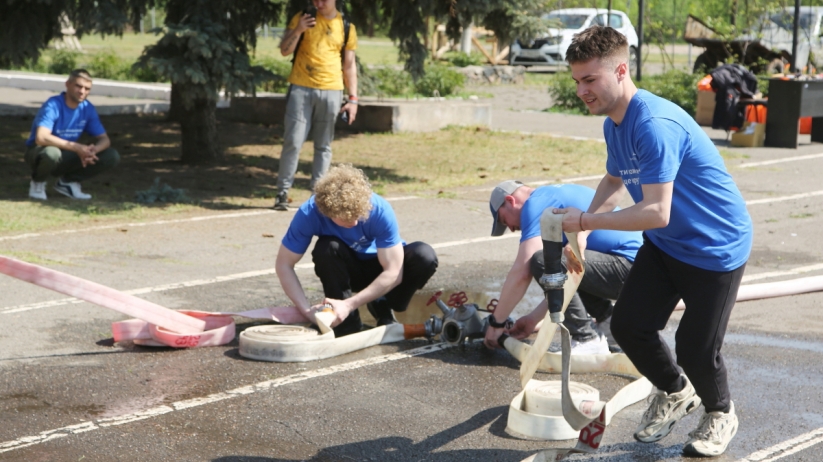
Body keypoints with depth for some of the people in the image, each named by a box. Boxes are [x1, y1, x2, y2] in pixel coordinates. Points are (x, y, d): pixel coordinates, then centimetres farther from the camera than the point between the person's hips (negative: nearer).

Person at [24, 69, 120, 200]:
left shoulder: (88, 109, -4)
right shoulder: (53, 105, -23)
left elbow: (104, 139, -2)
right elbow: (41, 138, -36)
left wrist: (92, 150, -27)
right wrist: (77, 147, -38)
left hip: (67, 157, 6)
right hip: (39, 152, -6)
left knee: (112, 156, -11)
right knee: (51, 153, -43)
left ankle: (68, 181, 5)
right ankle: (38, 183, -8)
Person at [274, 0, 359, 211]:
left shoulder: (346, 27, 7)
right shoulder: (302, 18, 5)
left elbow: (349, 65, 10)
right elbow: (285, 50, 2)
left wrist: (353, 98, 4)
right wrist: (298, 30, -15)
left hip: (331, 91, 1)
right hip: (301, 89, -1)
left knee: (323, 145, 4)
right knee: (293, 142, -7)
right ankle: (283, 192, -1)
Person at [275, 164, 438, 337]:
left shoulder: (380, 210, -32)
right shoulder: (309, 214, -28)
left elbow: (393, 273, -30)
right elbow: (284, 265, -21)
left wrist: (349, 304, -35)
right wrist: (307, 309, -32)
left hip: (380, 267, 0)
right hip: (345, 270, 0)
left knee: (424, 256, -30)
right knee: (326, 248, -34)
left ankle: (382, 308, -4)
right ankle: (348, 324, -17)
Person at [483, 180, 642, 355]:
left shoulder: (536, 203, -6)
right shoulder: (555, 196, 23)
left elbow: (521, 273, -13)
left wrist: (496, 322, -3)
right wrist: (533, 318, 27)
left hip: (627, 265, -10)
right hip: (636, 266, 10)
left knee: (542, 261, -20)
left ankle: (587, 340, -8)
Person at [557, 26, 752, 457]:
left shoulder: (654, 125, -32)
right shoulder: (614, 124, -1)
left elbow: (656, 212, -36)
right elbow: (614, 180, 18)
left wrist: (585, 220, -27)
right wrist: (583, 231, 2)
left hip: (716, 246, -8)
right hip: (664, 244, 8)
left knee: (695, 348, -6)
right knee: (628, 326, 2)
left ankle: (720, 414, 27)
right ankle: (675, 392, 31)